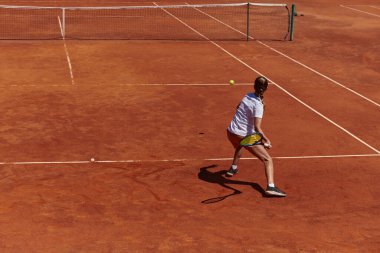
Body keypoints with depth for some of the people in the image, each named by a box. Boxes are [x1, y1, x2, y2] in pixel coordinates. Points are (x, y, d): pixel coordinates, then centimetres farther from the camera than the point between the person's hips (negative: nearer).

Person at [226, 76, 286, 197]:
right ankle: (270, 187, -22)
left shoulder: (247, 96, 4)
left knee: (239, 146, 44)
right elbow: (257, 127, -25)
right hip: (245, 137, -7)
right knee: (268, 160, -5)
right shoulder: (258, 105, -16)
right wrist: (266, 140, -31)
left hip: (231, 132, 7)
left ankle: (233, 168, 52)